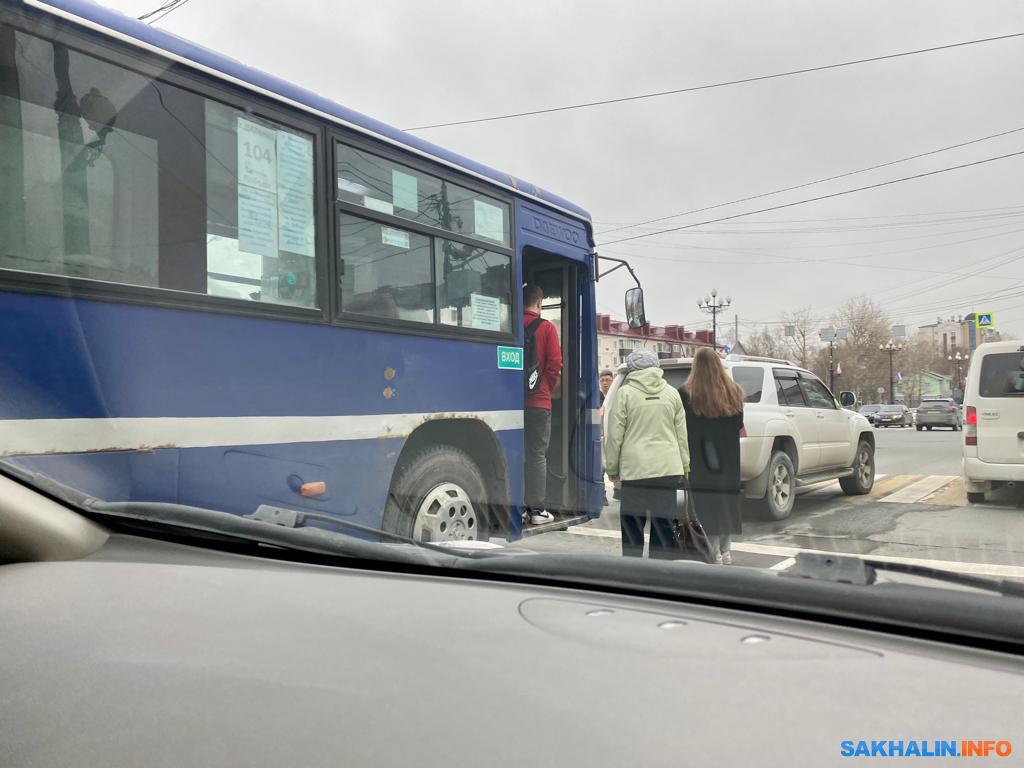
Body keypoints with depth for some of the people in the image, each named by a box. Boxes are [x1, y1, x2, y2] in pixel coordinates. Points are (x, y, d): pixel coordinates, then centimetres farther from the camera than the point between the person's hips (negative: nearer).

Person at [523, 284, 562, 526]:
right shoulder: (546, 327, -4)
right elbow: (555, 365, -8)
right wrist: (548, 389, 7)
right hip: (538, 400, -3)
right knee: (537, 454, 2)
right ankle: (536, 509, 4)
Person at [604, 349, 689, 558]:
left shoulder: (625, 393, -4)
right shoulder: (672, 393, 9)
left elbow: (614, 435, -4)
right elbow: (682, 434, 12)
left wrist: (612, 468, 5)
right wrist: (685, 465, 19)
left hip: (635, 469, -3)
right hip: (668, 469, 4)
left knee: (632, 528, 6)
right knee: (663, 524, 11)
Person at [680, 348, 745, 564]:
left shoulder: (686, 394, -11)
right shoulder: (734, 393, 2)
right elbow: (741, 428, 5)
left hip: (699, 463, -4)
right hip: (728, 462, 4)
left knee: (706, 506, 2)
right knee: (726, 501, 14)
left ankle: (714, 554, 3)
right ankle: (726, 551, 20)